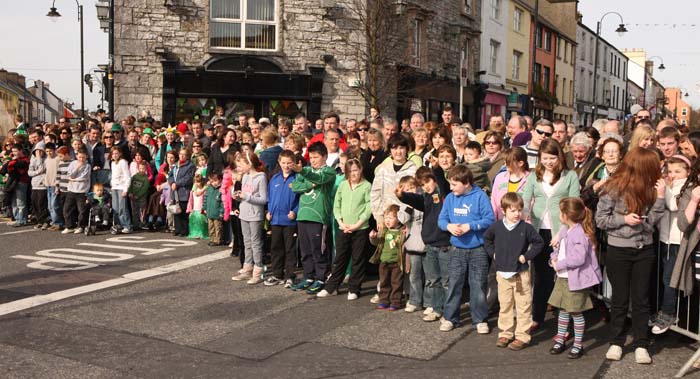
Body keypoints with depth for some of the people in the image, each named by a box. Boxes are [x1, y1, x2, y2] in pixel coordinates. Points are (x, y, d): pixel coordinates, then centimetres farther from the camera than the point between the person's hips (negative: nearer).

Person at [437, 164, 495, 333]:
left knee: (478, 285, 5)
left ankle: (480, 319, 18)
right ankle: (450, 317, 19)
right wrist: (449, 226, -15)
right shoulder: (450, 198, 2)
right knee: (454, 284, 8)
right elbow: (441, 219, 7)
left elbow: (489, 219, -12)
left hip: (478, 249, -3)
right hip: (457, 249, 3)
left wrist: (469, 226, -19)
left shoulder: (480, 196, -10)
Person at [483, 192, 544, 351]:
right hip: (502, 273, 3)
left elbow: (539, 242, 0)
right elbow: (486, 238, 17)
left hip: (521, 274, -2)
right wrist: (492, 253, 7)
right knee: (504, 305, 12)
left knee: (523, 306, 3)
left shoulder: (526, 227, -8)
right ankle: (505, 334, 23)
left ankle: (522, 336, 11)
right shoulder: (496, 227, -1)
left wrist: (527, 256, -7)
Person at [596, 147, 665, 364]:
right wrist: (624, 219, -19)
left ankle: (641, 345, 17)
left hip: (644, 250, 3)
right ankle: (616, 342, 22)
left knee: (641, 298, 8)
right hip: (619, 250, -3)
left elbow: (651, 221, -3)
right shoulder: (614, 188, -12)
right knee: (620, 298, 9)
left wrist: (660, 197, -12)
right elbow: (600, 220, -8)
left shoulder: (648, 189, -1)